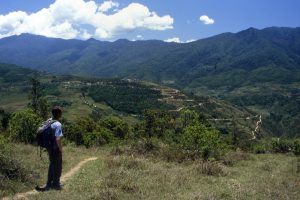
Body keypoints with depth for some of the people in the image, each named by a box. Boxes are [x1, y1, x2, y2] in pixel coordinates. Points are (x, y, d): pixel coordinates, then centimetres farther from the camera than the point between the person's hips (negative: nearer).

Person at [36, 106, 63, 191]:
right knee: (58, 166, 7)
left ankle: (49, 183, 30)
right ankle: (56, 184, 18)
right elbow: (58, 139, -25)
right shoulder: (58, 124, -21)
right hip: (56, 149, -8)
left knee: (52, 165, 20)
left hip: (50, 147, 8)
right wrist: (61, 149, -15)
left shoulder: (49, 122, 3)